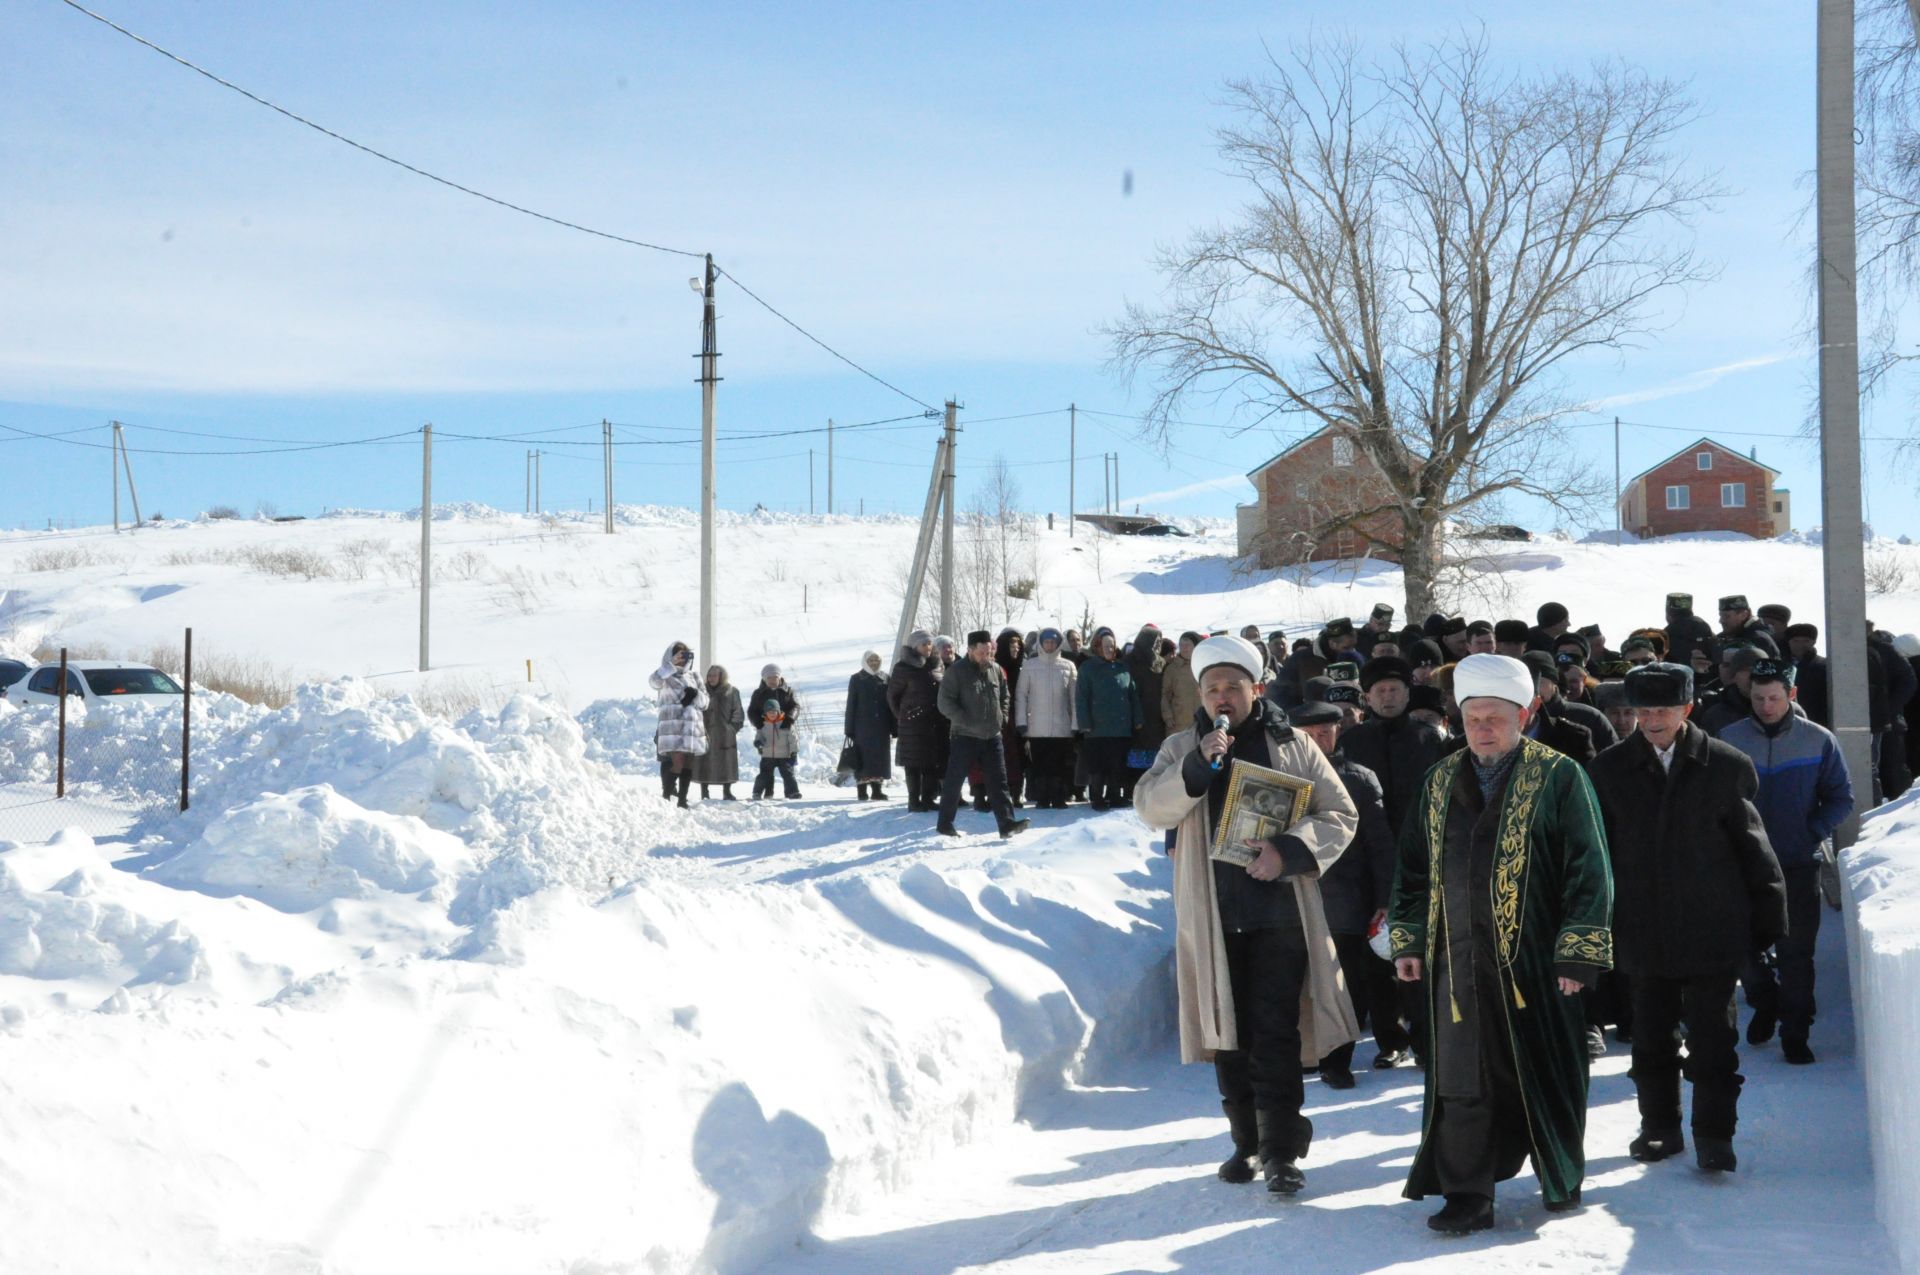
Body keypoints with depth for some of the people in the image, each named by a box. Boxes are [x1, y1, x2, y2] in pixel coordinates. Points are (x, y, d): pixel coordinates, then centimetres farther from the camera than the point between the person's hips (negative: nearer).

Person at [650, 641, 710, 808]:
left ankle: (682, 799, 16)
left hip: (693, 725, 5)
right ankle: (666, 797, -10)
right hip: (673, 726, -5)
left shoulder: (693, 674, 17)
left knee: (688, 765, 8)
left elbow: (705, 701, 14)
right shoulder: (666, 675, 3)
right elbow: (654, 681, -22)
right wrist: (671, 664, -28)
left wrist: (695, 694, -7)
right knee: (677, 762, -18)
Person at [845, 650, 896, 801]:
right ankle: (863, 791, -1)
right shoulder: (856, 679, 3)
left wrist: (895, 728, 4)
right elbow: (851, 705, 1)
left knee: (880, 758, 3)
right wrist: (850, 729, -5)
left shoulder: (885, 679, 10)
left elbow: (891, 704, 11)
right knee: (864, 758, -4)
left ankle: (877, 790, 8)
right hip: (863, 726, -3)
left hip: (881, 726, 3)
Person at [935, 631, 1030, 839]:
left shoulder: (996, 670, 8)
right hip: (965, 736, -4)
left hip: (992, 736, 4)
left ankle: (1007, 823, -4)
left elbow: (1004, 697, 22)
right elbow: (945, 702, -12)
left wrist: (1002, 718, 8)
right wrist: (966, 721, -18)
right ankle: (945, 824, 15)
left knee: (998, 781, -1)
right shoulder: (957, 672, -9)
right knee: (954, 782, 4)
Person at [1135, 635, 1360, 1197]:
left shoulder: (1292, 746, 6)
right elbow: (1151, 808, -7)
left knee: (1276, 1033, -6)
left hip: (1279, 912, -2)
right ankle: (1246, 1140, 22)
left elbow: (1340, 816, 3)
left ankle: (1281, 1150, -3)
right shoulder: (1182, 748, 9)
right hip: (1210, 916, 2)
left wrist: (1290, 851, -13)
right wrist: (1198, 764, -21)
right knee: (1228, 1031, 9)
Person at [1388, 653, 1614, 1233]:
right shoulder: (1440, 782, 12)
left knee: (1543, 1074, 8)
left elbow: (1589, 870, -6)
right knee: (1461, 1081, 2)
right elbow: (1414, 868, 17)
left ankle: (1562, 1179, 28)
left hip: (1532, 960, -3)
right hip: (1458, 961, 3)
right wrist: (1408, 940, 10)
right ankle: (1466, 1195, 9)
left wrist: (1577, 953, -11)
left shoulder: (1558, 777, -2)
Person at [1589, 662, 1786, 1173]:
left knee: (1713, 1040, 0)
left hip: (1711, 933, -2)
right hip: (1643, 934, 2)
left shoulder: (1727, 766, -2)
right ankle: (1660, 1128, 25)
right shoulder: (1610, 770, 3)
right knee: (1651, 1039, 12)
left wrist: (1768, 916, 4)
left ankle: (1714, 1135, 10)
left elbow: (1752, 845, 3)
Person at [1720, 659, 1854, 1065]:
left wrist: (1812, 832, -10)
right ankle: (1764, 1007, 34)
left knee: (1796, 952, 0)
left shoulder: (1819, 741, -3)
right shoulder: (1730, 739, -1)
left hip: (1799, 864, -1)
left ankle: (1795, 1034, 10)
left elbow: (1841, 798, 3)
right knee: (1747, 946, 8)